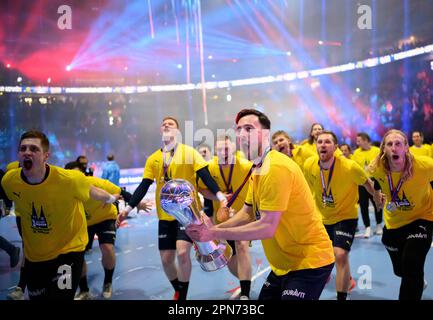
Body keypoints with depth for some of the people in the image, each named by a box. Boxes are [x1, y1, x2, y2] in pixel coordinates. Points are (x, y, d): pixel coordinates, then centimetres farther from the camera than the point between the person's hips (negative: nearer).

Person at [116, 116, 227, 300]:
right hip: (165, 215, 4)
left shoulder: (189, 152, -1)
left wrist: (219, 195, -24)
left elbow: (205, 176, -9)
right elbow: (143, 186, 6)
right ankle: (178, 292, 35)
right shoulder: (153, 159, 9)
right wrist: (128, 208, -3)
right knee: (166, 260, 7)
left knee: (182, 252, -20)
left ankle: (182, 297, 3)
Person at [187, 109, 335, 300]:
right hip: (286, 262, 9)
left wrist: (215, 233, -23)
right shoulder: (258, 169, 7)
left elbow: (267, 227, -27)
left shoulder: (276, 168, -24)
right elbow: (247, 214, 10)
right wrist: (212, 230, -5)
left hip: (309, 261, -9)